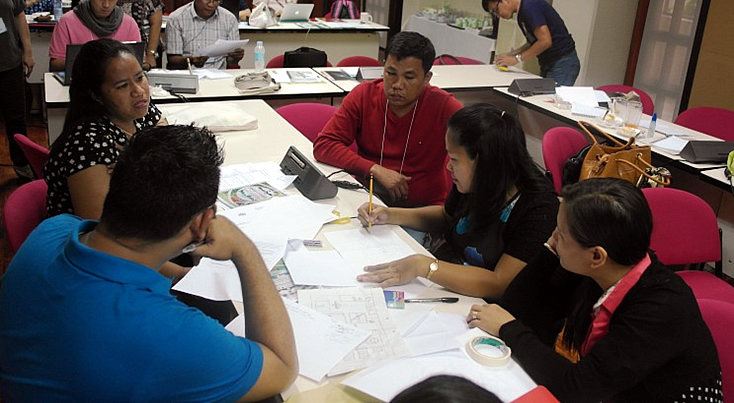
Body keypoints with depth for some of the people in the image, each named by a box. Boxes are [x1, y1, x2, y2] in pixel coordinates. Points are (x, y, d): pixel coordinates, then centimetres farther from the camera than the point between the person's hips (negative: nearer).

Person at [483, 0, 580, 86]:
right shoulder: (521, 14, 12)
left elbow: (545, 41, -22)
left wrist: (517, 58, -16)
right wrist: (512, 54, 8)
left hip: (563, 64, -10)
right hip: (548, 65, 10)